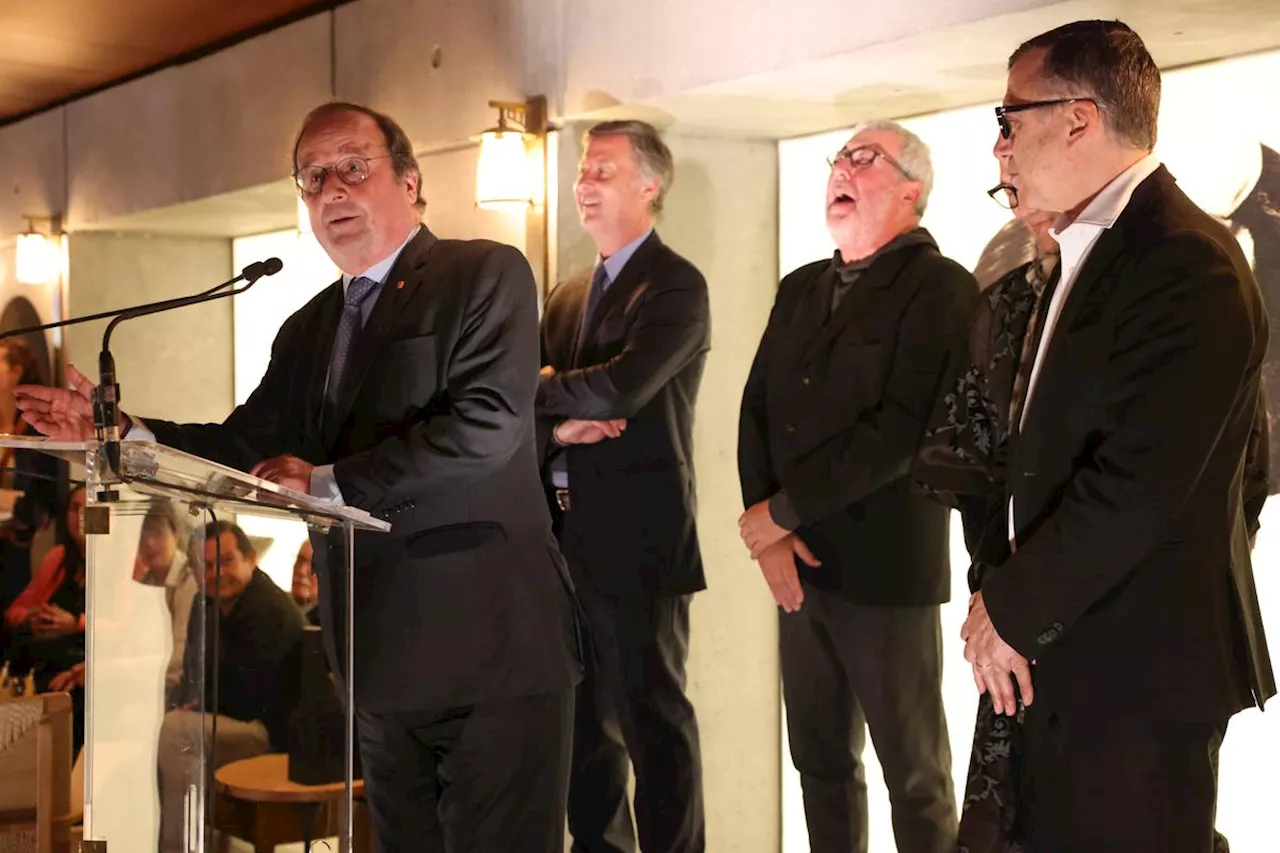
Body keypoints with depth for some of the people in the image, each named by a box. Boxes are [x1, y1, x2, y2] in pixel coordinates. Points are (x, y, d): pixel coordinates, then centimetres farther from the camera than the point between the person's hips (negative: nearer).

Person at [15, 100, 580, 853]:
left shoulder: (486, 274, -5)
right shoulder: (310, 329, 18)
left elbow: (488, 423, -18)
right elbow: (245, 446, 16)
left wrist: (328, 483, -16)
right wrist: (125, 433, 0)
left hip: (491, 651, -7)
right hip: (386, 660, 7)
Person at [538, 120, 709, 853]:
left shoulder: (677, 286, -7)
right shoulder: (567, 297, 17)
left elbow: (621, 388, -21)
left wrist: (535, 390, -6)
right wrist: (557, 428, -10)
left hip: (638, 538, -7)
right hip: (570, 538, 7)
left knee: (654, 717, -1)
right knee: (585, 718, 14)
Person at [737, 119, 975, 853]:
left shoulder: (942, 290, -9)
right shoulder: (801, 289, 13)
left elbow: (903, 430, -19)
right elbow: (757, 409, 9)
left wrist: (783, 511, -14)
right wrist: (770, 533, -6)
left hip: (886, 569, -6)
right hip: (800, 564, 7)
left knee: (915, 774, 5)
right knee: (820, 760, 15)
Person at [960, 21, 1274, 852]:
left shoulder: (1186, 263, -18)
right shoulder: (1094, 251, 13)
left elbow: (1139, 486, -24)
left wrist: (1014, 611, -13)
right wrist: (1009, 595, 3)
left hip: (1138, 671, -9)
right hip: (1069, 660, 9)